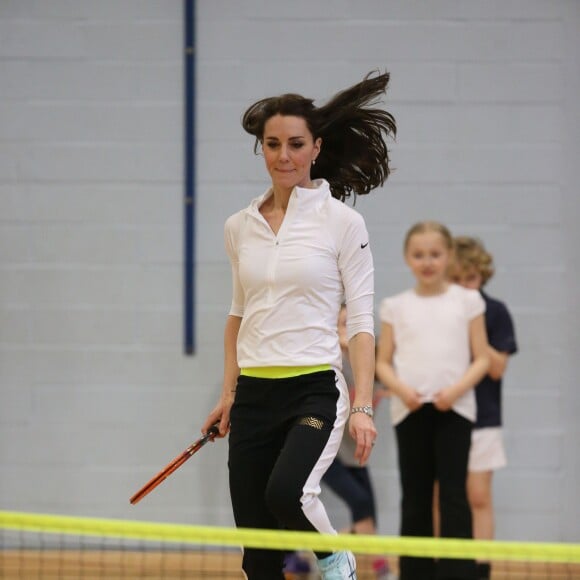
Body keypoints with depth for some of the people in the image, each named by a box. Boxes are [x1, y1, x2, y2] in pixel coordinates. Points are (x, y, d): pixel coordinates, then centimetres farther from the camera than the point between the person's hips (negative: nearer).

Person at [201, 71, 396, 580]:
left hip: (315, 390, -5)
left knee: (287, 493, -31)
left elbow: (361, 322, -5)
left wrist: (362, 407, -13)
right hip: (253, 397, 5)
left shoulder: (342, 222, -3)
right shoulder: (240, 227, 10)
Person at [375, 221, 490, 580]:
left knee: (453, 494, -8)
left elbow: (482, 360, 4)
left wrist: (457, 389, -13)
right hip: (410, 411, 2)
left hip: (454, 409, -2)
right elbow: (383, 363, 10)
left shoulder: (467, 301, 5)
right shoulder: (396, 307, 10)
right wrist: (400, 389, -10)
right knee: (415, 497, 5)